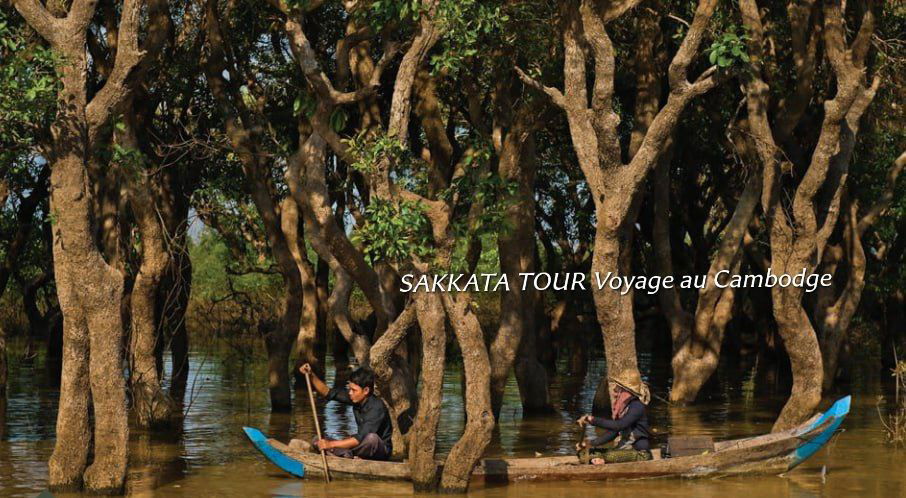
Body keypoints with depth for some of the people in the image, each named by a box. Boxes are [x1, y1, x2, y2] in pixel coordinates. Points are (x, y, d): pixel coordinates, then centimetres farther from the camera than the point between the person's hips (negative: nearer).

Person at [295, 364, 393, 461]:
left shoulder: (377, 407, -26)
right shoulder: (356, 397, -4)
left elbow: (360, 439, -34)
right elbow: (328, 393, 3)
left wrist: (331, 444, -38)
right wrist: (311, 375, -12)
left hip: (381, 451, -7)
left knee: (371, 438, -42)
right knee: (319, 441, -4)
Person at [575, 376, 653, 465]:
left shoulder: (637, 406, -15)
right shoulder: (620, 406, 12)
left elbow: (619, 425, -28)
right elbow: (613, 433, 14)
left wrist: (594, 420, -27)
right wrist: (591, 443, 4)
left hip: (639, 452, -9)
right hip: (624, 449, 9)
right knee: (584, 452, -4)